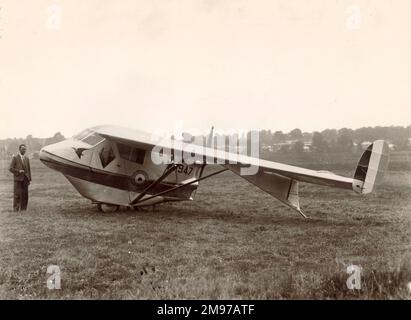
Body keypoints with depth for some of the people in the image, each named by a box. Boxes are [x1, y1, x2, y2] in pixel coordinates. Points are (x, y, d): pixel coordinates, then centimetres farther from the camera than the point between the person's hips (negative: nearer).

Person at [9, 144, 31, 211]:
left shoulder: (26, 158, 13)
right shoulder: (15, 158, 0)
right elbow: (11, 168, -5)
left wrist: (29, 179, 9)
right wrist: (18, 171, -16)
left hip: (25, 179, 4)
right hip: (18, 179, -4)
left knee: (25, 194, 4)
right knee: (17, 194, -5)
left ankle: (23, 208, 11)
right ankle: (16, 209, 0)